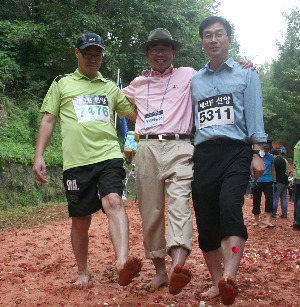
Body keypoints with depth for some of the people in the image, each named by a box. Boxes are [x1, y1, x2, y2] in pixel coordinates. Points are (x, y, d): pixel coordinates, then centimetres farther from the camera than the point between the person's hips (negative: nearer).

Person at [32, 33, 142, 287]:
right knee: (81, 220, 5)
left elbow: (137, 114, 23)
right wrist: (39, 156, 2)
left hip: (109, 155, 1)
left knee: (113, 202, -24)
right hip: (76, 161, 0)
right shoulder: (62, 83, 16)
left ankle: (123, 262, -39)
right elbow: (48, 120, 11)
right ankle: (83, 271, 23)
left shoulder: (110, 87, 21)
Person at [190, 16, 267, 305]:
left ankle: (230, 278, -37)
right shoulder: (194, 81, 22)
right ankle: (217, 282, 9)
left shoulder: (246, 74, 14)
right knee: (205, 221, 0)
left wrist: (257, 153, -5)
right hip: (203, 154, 4)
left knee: (229, 206, -27)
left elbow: (254, 116, 5)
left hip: (236, 151, -3)